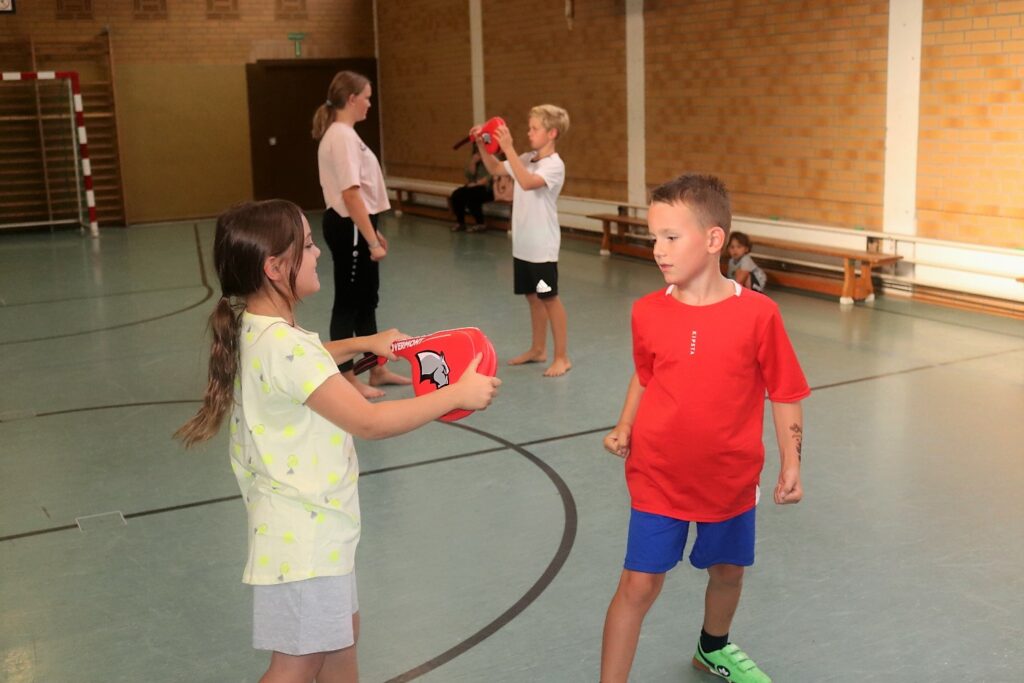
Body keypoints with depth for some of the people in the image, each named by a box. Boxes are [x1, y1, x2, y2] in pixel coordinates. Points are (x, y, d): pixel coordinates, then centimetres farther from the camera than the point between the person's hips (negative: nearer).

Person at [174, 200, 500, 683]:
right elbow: (369, 423, -29)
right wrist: (457, 393, -21)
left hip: (311, 522, 9)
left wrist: (362, 344, 17)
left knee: (340, 636, 23)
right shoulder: (283, 345, -28)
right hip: (305, 532, -9)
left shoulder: (252, 328, 1)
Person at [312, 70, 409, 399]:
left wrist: (373, 231, 20)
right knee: (348, 302, 0)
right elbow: (350, 194, -23)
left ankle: (377, 369, 29)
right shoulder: (342, 136, -18)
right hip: (349, 228, -10)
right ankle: (346, 377, 11)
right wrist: (372, 240, -22)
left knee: (367, 299, 17)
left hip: (355, 226, 10)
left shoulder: (343, 134, 14)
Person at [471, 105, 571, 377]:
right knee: (533, 297, 16)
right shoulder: (527, 159, 8)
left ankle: (562, 357, 4)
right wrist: (482, 145, 5)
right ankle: (538, 349, 28)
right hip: (522, 245, 8)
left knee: (550, 299, -3)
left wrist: (508, 148, -33)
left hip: (542, 247, -8)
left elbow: (526, 182, -32)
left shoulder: (554, 165, -15)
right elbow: (495, 169, 20)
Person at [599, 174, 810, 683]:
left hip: (730, 479, 1)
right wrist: (624, 428, -3)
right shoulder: (648, 312, -8)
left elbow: (784, 394, -6)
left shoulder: (757, 314, -15)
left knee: (727, 571, 21)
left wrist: (791, 464, -6)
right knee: (639, 583, -2)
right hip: (658, 476, 0)